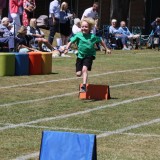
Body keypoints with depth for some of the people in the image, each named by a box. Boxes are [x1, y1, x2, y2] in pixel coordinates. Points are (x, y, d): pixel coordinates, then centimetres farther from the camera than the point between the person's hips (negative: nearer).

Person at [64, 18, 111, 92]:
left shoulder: (93, 36, -4)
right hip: (80, 55, 2)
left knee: (84, 69, -24)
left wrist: (106, 49, 18)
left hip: (89, 56, -2)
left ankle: (84, 86, -23)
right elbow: (71, 42, -7)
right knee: (78, 74, 0)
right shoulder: (78, 35, -5)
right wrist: (67, 48, -24)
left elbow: (101, 41, 11)